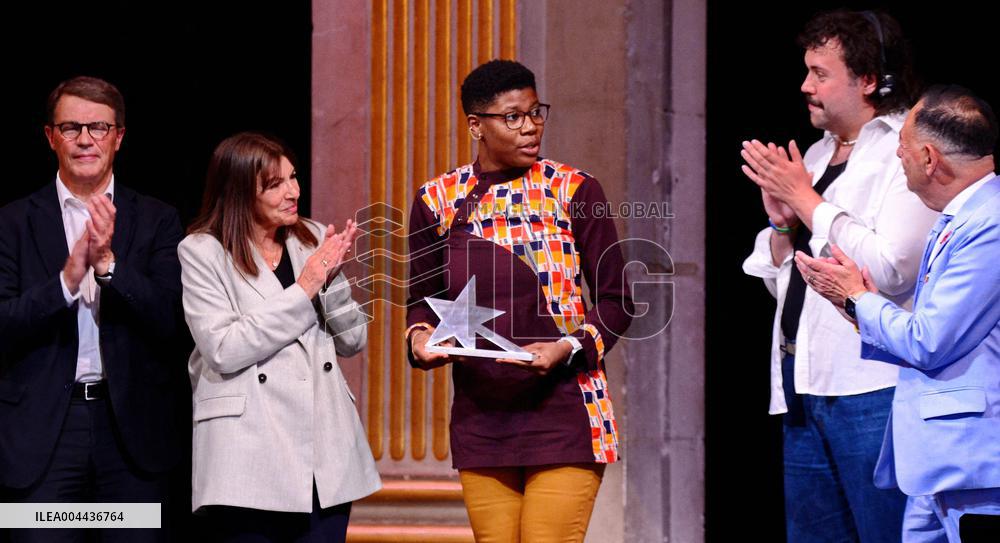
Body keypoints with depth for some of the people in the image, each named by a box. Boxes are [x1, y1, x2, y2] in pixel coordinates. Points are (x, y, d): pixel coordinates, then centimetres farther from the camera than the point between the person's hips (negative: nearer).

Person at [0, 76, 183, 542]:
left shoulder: (156, 220, 7)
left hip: (132, 429, 1)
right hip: (43, 430, -1)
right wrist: (68, 278, -20)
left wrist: (108, 262, -18)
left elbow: (168, 319, -4)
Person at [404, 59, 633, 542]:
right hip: (481, 419, 3)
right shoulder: (437, 201, 6)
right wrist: (422, 337, -6)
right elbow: (423, 298, 16)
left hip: (564, 413, -3)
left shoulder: (574, 191, -1)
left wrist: (566, 349, -15)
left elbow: (615, 300, 1)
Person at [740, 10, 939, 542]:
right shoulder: (817, 154, 19)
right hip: (804, 388, 8)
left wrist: (806, 201, -11)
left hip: (871, 390, -8)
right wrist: (781, 223, 2)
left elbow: (891, 269, -20)